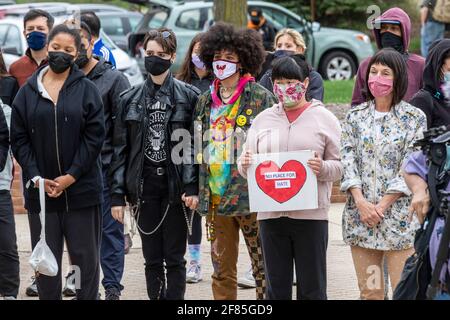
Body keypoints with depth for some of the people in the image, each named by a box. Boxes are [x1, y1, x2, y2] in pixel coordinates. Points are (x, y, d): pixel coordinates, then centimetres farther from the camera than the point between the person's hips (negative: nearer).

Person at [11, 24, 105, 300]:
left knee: (85, 256, 3)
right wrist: (36, 178, -8)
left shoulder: (87, 90, 0)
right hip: (40, 189, 2)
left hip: (81, 188, -2)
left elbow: (94, 136, -5)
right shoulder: (28, 92, 6)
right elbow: (19, 138, 4)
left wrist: (70, 177, -11)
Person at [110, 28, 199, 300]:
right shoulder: (130, 100, 9)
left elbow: (196, 144, -3)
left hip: (176, 187, -3)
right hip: (144, 188, 3)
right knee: (152, 259, 7)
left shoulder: (189, 96, 1)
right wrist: (118, 195, 1)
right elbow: (120, 149, 7)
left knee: (174, 259, 1)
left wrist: (192, 187, -13)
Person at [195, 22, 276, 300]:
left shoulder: (262, 99, -4)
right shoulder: (205, 102, 13)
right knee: (222, 269, 10)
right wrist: (195, 188, 13)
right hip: (215, 196, 5)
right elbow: (196, 149, 19)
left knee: (263, 266, -1)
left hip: (250, 195, -5)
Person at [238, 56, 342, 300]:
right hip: (270, 214, 3)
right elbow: (246, 167, 16)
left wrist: (322, 168, -19)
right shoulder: (263, 120, 13)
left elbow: (340, 166, 2)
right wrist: (245, 164, -7)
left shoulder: (323, 118, 4)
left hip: (311, 214, -3)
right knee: (276, 288, 8)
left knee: (312, 288, 1)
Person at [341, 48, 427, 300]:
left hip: (399, 216, -3)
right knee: (369, 292, 7)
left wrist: (382, 206, -11)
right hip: (360, 215, 3)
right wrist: (360, 201, -10)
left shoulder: (414, 118, 1)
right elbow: (348, 160, 4)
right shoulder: (356, 116, 11)